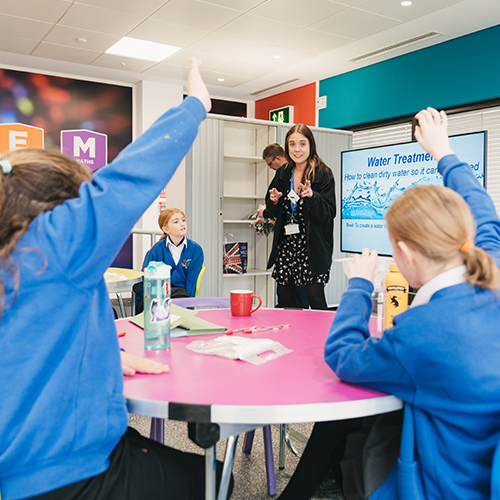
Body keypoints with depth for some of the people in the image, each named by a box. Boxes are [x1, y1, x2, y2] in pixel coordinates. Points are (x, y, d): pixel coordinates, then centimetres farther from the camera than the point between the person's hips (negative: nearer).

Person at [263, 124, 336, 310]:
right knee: (284, 298, 7)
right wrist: (274, 202, -7)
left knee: (315, 297, -6)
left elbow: (329, 213, -13)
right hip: (286, 245, 5)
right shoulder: (283, 173, 8)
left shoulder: (323, 174, -7)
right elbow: (273, 212, 15)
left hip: (312, 246, -5)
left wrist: (312, 196, -29)